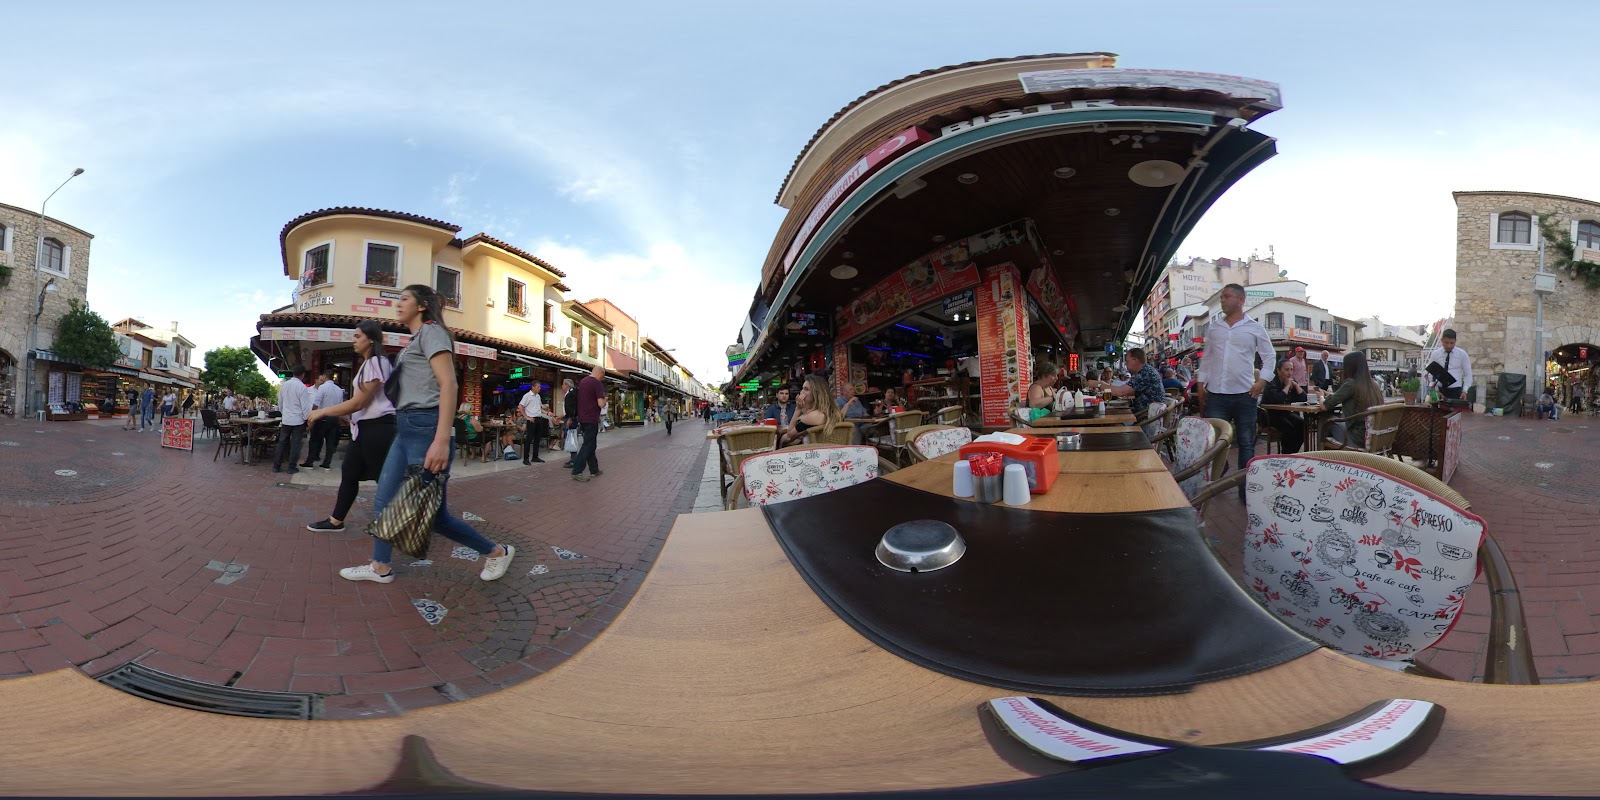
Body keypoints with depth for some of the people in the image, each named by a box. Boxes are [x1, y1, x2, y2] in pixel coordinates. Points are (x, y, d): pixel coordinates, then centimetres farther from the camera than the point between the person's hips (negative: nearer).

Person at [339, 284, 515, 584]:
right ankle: (380, 568, 24)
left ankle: (498, 552, 9)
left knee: (434, 514, -4)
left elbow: (448, 384, -20)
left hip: (425, 428, -10)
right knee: (383, 502, 11)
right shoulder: (416, 338, 22)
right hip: (406, 430, 10)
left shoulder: (431, 331, -8)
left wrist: (442, 441, -28)